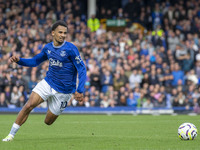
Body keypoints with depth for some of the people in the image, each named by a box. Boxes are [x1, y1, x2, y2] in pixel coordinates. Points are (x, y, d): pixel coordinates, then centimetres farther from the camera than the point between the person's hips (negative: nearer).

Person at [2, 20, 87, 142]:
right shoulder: (48, 48, 2)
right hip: (48, 83, 4)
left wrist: (79, 91, -25)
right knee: (29, 105, -17)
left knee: (48, 122, 3)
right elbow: (35, 61, 18)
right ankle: (11, 134, -7)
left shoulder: (71, 49, -15)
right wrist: (19, 60, 0)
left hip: (63, 90, -4)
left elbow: (82, 69, -15)